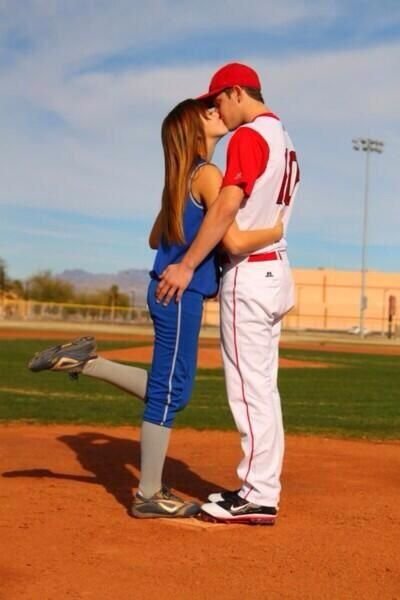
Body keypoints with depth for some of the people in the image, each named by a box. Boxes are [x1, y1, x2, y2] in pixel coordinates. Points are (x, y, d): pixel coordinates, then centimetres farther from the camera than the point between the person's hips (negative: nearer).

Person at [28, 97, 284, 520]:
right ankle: (149, 496, 7)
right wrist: (275, 231, -4)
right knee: (170, 392, -2)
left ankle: (84, 361, 19)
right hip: (180, 294, -9)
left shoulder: (182, 178, 15)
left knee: (165, 388, 18)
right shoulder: (208, 175, -13)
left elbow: (155, 238, 22)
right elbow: (235, 241, -21)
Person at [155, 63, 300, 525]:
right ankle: (262, 486, 18)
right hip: (277, 271, 10)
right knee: (262, 385, 12)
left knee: (249, 387, -7)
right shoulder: (283, 140, 18)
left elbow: (227, 206, -22)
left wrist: (187, 266, -21)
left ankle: (257, 496, -3)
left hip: (249, 273, -10)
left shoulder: (249, 136, -11)